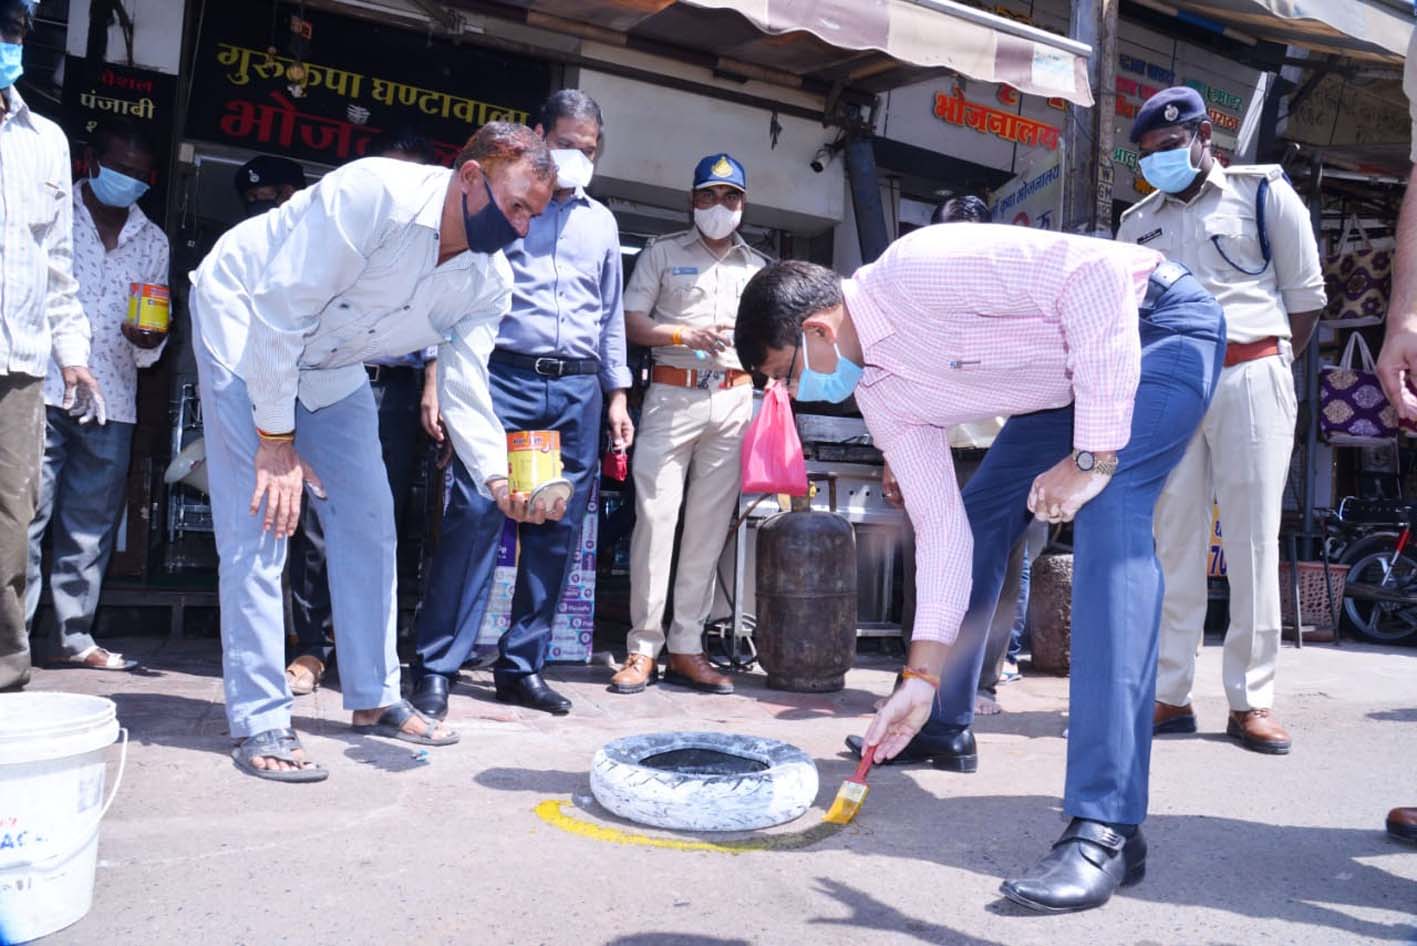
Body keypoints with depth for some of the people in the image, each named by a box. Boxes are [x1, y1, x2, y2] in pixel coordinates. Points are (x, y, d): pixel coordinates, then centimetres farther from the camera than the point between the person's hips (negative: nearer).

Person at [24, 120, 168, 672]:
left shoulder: (153, 241, 17)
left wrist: (149, 343, -5)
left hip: (112, 402, 3)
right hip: (40, 392, -3)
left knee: (91, 525, 6)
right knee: (27, 516, -6)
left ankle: (75, 636, 13)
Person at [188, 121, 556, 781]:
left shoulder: (489, 281, -13)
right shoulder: (372, 194, -33)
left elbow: (464, 387, -14)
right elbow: (281, 311, -30)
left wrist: (498, 480, -32)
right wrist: (276, 441, -27)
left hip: (330, 364, 7)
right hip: (244, 321, -6)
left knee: (368, 519, 4)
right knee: (260, 523, -13)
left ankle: (373, 698, 17)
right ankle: (258, 723, -4)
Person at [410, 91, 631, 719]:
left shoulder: (601, 222, 20)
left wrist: (617, 394, 17)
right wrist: (439, 373, -7)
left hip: (578, 391, 4)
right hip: (505, 378, -4)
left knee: (557, 530, 3)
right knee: (474, 515, -13)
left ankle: (521, 666, 13)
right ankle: (437, 668, -5)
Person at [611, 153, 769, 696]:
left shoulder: (758, 268, 20)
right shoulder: (663, 253, 11)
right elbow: (630, 322, 4)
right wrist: (685, 335, -10)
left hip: (734, 401, 3)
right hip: (672, 395, -3)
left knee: (709, 527, 2)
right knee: (655, 518, -9)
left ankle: (686, 648, 7)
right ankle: (643, 648, -2)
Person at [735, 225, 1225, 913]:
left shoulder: (917, 270, -28)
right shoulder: (880, 395, -3)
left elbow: (1099, 277, -31)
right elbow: (940, 526, -3)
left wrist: (1093, 456, -31)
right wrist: (922, 677, -6)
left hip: (1157, 323, -9)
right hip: (1069, 379, 9)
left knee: (1109, 522, -27)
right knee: (976, 514, 9)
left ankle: (1106, 827, -28)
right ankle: (945, 722, 28)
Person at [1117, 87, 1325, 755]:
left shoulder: (1263, 192, 8)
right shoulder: (1139, 223, 17)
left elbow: (1305, 294, 7)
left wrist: (1268, 367, 4)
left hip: (1249, 378, -3)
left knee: (1252, 540, -4)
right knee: (1173, 542, 1)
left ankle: (1251, 701, 2)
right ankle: (1170, 695, 5)